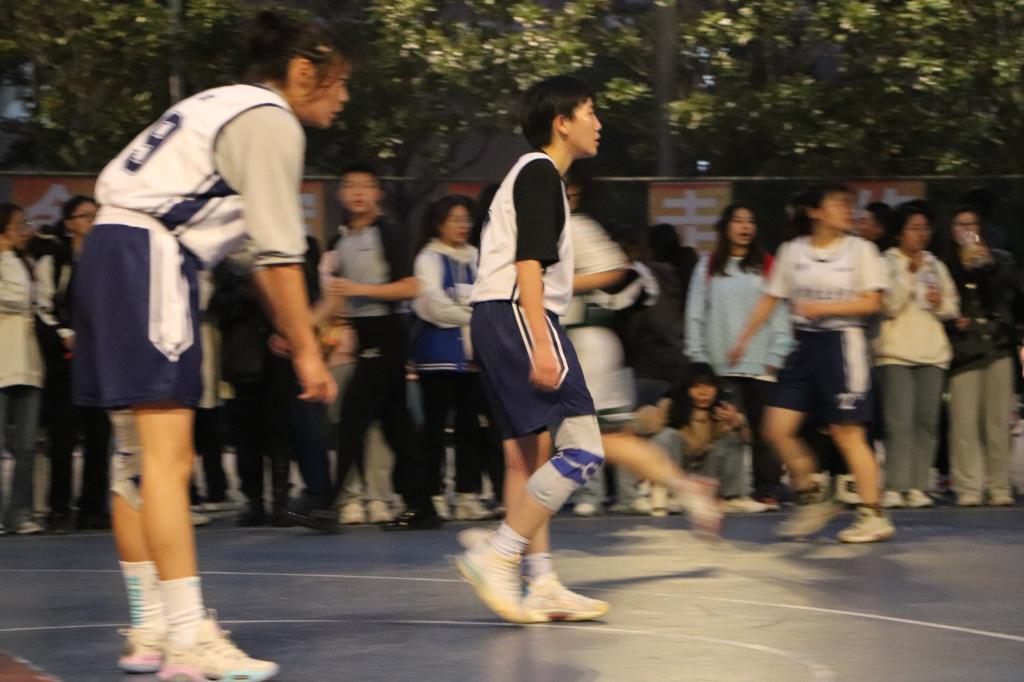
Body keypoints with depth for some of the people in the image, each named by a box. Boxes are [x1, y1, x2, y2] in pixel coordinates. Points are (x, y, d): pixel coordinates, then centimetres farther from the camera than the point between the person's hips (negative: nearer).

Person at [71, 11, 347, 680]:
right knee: (167, 459, -14)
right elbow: (280, 251, -11)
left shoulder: (221, 107, 24)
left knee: (139, 460, 12)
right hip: (149, 256, -10)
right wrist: (307, 349, -7)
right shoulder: (271, 121, -4)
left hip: (108, 250, 10)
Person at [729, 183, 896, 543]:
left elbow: (871, 302, -6)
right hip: (805, 345, 4)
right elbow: (770, 298, 14)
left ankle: (874, 516, 1)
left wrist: (822, 308, -13)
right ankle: (812, 500, 15)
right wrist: (743, 340, 13)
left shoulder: (860, 249, 0)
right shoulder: (792, 251, 8)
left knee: (847, 433, -6)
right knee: (777, 429, -2)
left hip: (843, 343, -4)